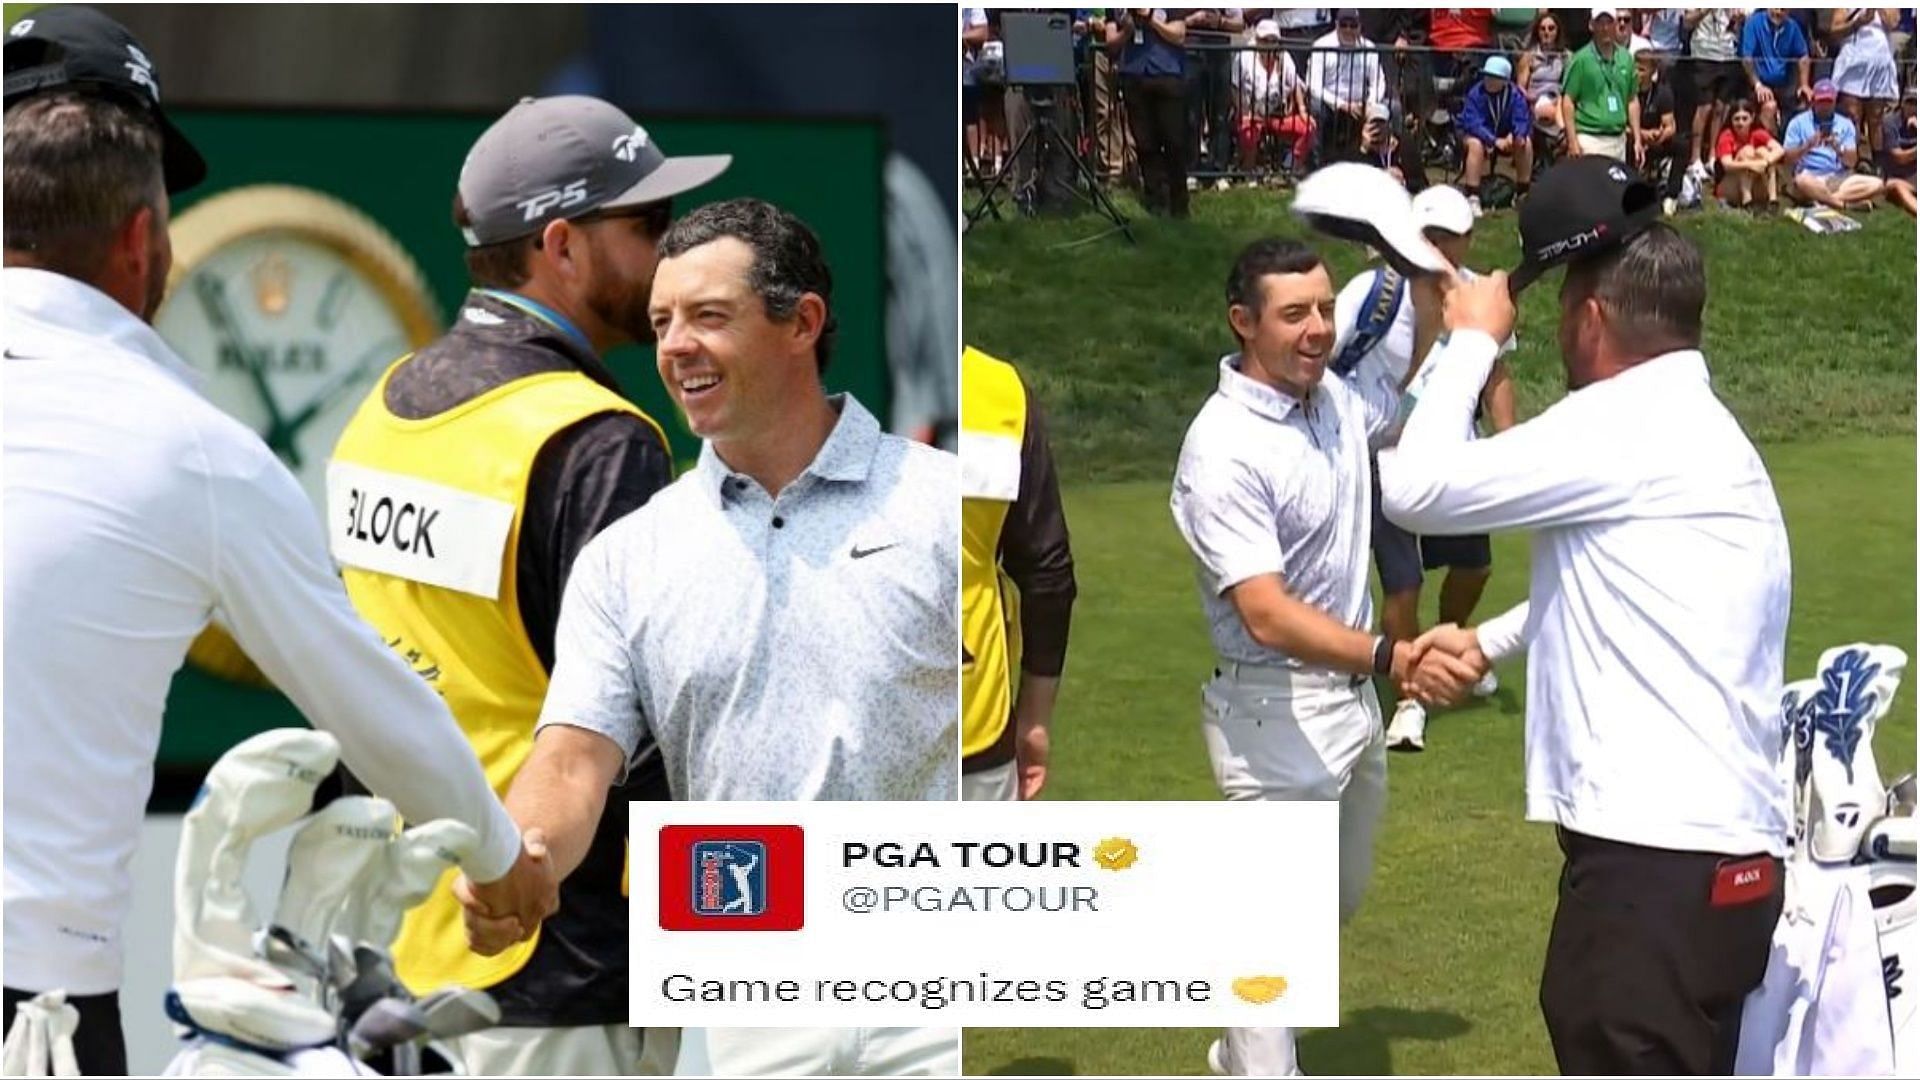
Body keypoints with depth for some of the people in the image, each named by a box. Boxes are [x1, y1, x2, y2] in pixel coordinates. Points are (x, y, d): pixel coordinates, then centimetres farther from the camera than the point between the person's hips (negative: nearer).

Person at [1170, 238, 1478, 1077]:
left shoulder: (1341, 400, 0)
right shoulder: (1223, 449, -24)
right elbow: (1267, 616, -32)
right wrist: (1390, 656, -46)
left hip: (1354, 696, 9)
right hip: (1275, 713, -9)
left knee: (1338, 899, 23)